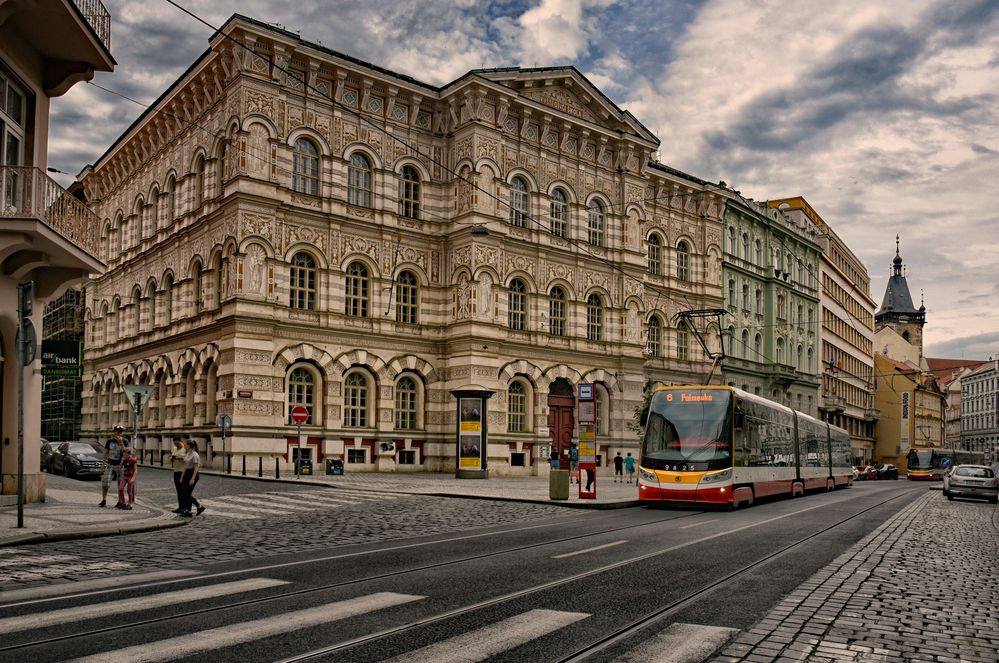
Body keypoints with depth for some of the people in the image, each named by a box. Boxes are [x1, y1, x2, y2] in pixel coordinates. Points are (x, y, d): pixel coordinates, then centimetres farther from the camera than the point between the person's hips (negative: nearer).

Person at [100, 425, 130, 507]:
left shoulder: (125, 441, -3)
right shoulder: (109, 441, 3)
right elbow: (106, 452, 11)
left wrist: (121, 443, -24)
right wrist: (104, 463, 8)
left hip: (120, 465, -2)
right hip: (110, 464, 2)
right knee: (104, 482, -3)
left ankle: (120, 502, 9)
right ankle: (104, 500, 10)